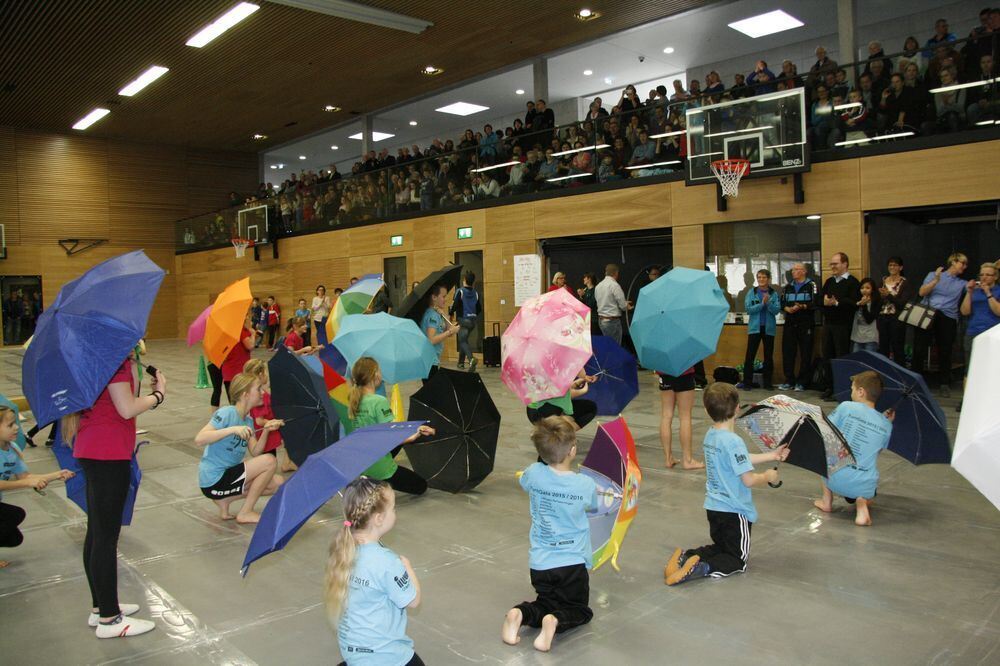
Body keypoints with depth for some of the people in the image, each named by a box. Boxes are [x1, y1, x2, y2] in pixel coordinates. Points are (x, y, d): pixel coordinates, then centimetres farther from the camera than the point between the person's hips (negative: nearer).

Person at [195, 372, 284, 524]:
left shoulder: (248, 420, 10)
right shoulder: (227, 413, -16)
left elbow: (255, 452, 1)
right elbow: (199, 440, -27)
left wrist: (266, 431, -13)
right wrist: (232, 429, -33)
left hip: (229, 474, 9)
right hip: (213, 480, -9)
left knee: (278, 483, 4)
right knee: (270, 461, -17)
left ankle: (225, 499, 8)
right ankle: (245, 513, -4)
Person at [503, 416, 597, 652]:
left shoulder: (534, 474, -10)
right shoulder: (586, 484, -15)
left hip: (539, 563, 3)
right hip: (573, 564, -3)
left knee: (547, 603, 24)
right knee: (580, 609, 18)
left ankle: (520, 614, -9)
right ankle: (556, 622, -16)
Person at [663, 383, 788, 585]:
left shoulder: (710, 436, 2)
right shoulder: (733, 441, -25)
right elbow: (748, 479, -24)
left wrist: (772, 455, 15)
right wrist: (768, 476, -4)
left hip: (714, 507, 7)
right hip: (734, 511, -7)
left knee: (721, 547, 25)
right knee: (738, 562, 8)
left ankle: (685, 557, 2)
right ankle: (702, 568, -17)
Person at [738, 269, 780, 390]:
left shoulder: (774, 293, 2)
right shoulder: (751, 292, 2)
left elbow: (776, 310, -7)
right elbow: (748, 309, -8)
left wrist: (768, 303, -23)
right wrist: (762, 304, -17)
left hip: (769, 328, 1)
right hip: (754, 327, -1)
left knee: (768, 356, 8)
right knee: (750, 356, -2)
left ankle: (767, 382, 17)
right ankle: (747, 382, 4)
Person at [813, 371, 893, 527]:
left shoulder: (846, 407, -7)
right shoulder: (886, 425, 3)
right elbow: (878, 450, 16)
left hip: (835, 480, -2)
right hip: (865, 485, 2)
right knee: (868, 492, 37)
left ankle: (827, 501, 24)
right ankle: (862, 502, 0)